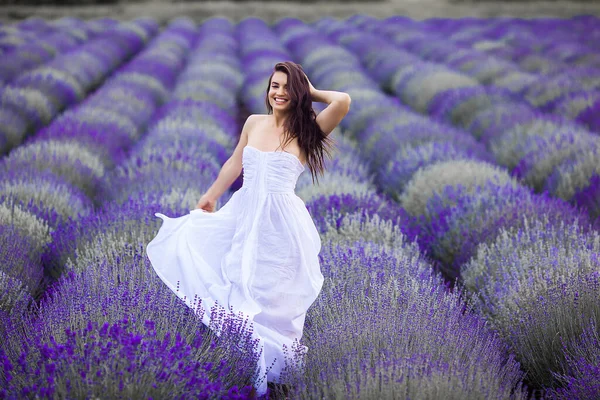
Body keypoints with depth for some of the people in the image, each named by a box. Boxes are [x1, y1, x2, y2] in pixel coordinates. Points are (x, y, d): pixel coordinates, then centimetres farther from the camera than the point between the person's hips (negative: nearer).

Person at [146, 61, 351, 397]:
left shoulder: (305, 132, -6)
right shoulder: (254, 123, 7)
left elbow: (343, 101, -22)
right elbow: (235, 163, 20)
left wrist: (311, 93, -5)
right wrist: (211, 196, 27)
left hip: (280, 223, -6)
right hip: (243, 216, 6)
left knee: (271, 298, 1)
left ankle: (268, 372, 20)